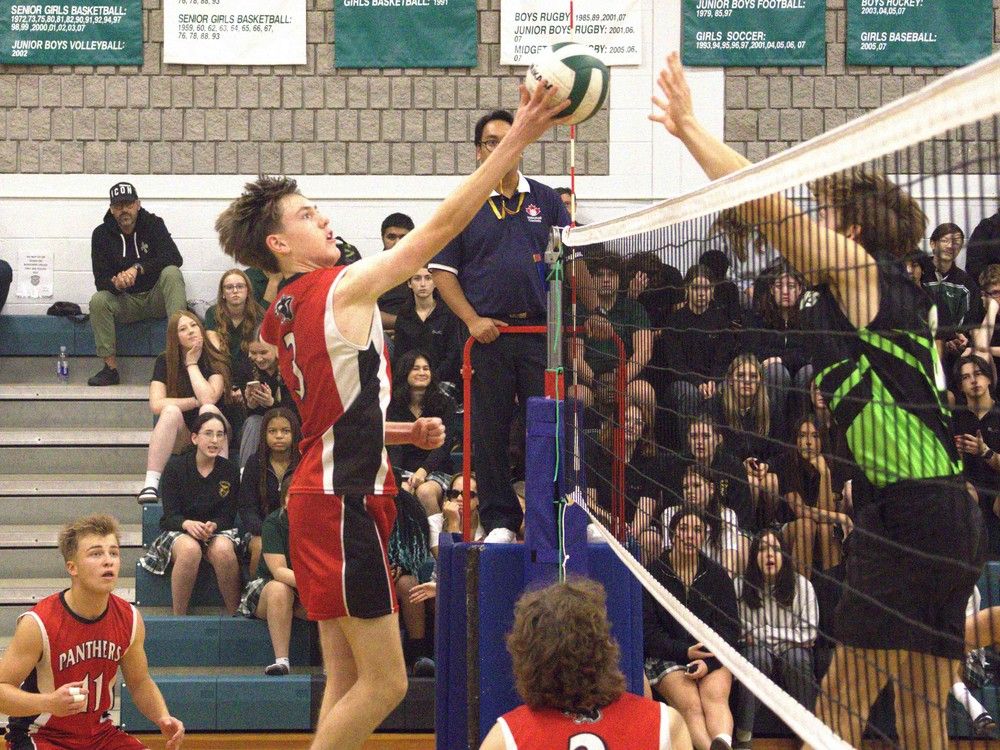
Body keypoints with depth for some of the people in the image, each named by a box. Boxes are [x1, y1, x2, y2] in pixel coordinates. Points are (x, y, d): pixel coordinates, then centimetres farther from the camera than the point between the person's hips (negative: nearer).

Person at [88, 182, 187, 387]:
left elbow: (174, 258, -20)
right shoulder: (102, 234, 0)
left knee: (171, 272, -30)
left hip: (157, 298, -1)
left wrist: (138, 268, -33)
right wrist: (115, 283, -31)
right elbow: (100, 280, -5)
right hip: (126, 302, 1)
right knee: (98, 301, -27)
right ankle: (111, 368, -23)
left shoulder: (153, 224, -4)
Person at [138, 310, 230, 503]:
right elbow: (157, 404, -15)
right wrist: (196, 402, -15)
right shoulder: (165, 362, -1)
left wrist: (192, 364, -13)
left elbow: (208, 398, -24)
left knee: (209, 410, -32)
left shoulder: (216, 361, -6)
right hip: (180, 437, 1)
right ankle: (151, 483, -39)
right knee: (171, 411, -31)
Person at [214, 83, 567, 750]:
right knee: (385, 682, -5)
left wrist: (406, 432, 13)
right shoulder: (344, 287, -12)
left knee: (347, 682, 11)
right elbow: (442, 226, -14)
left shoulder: (282, 313, 14)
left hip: (324, 495, 9)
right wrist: (516, 141, -13)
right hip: (343, 501, -9)